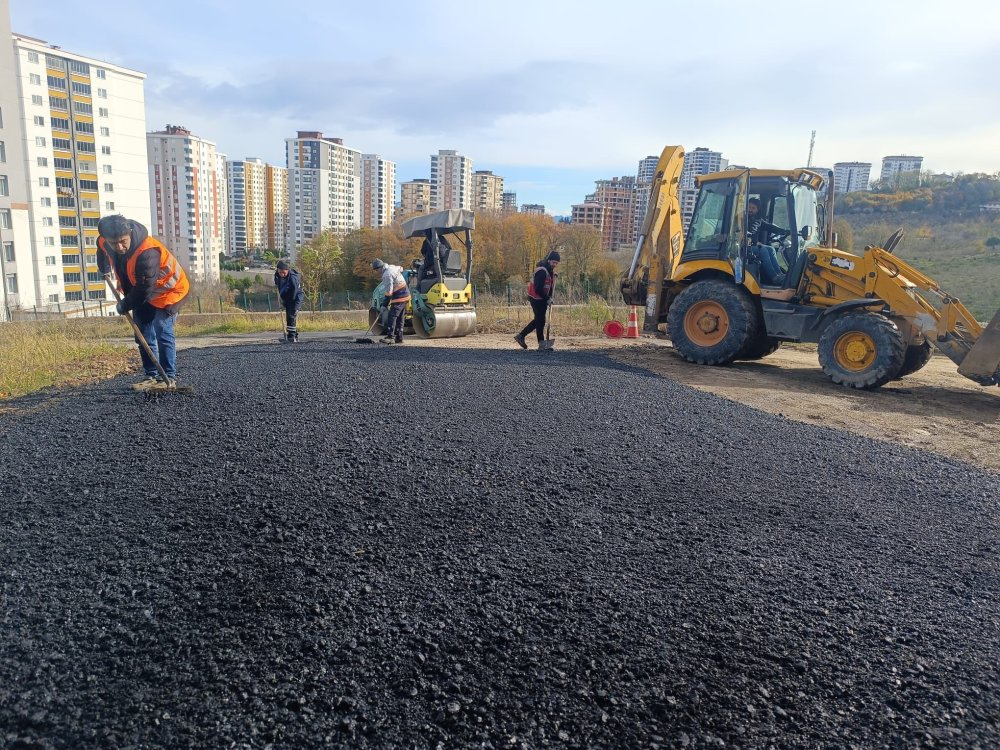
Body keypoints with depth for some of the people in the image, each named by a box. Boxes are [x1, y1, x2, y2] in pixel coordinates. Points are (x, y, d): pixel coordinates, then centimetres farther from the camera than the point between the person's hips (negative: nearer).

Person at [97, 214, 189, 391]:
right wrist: (104, 270, 32)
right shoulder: (104, 242, -13)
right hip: (142, 295, 8)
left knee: (163, 333, -16)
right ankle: (151, 376, 10)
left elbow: (144, 289, -31)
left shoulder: (147, 252, -38)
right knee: (143, 336, 5)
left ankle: (169, 377, -11)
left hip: (167, 290, -8)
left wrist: (124, 306, -17)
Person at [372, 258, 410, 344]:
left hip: (399, 298, -10)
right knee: (399, 318, 13)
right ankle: (399, 337, 15)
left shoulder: (387, 274, -18)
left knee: (392, 316, -12)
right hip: (405, 295, 10)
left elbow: (388, 291, -20)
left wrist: (384, 305, -16)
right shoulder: (392, 267, 10)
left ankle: (390, 337, -17)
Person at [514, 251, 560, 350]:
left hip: (542, 299, 10)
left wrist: (549, 298, 4)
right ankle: (541, 344, 2)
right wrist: (547, 298, -19)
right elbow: (538, 289, -26)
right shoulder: (541, 271, -21)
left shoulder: (551, 271, 11)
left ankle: (521, 336, 19)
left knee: (538, 320, 13)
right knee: (540, 320, -5)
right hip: (536, 299, -10)